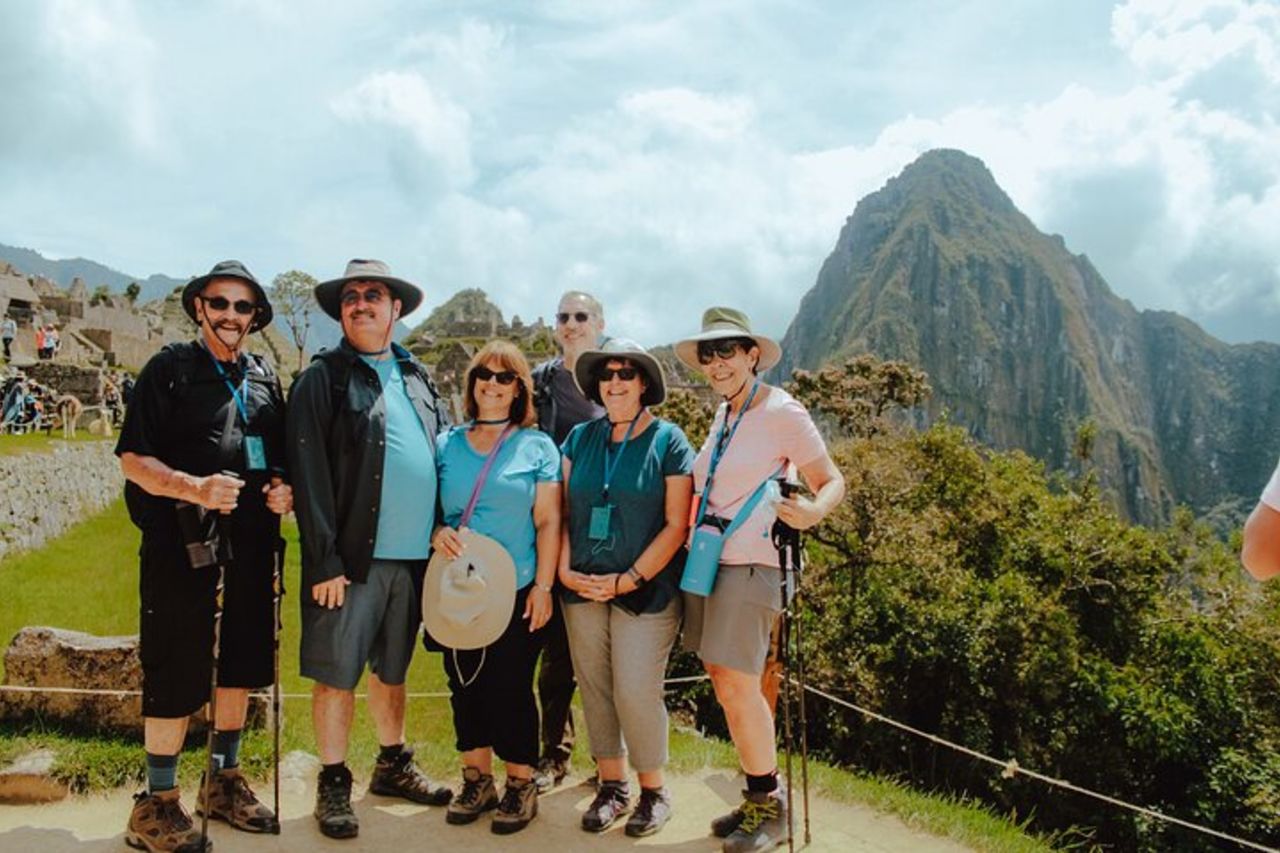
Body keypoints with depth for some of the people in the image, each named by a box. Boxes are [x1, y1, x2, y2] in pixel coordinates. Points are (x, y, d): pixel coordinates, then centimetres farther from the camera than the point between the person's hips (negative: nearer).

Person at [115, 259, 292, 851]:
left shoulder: (264, 378, 14)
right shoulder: (169, 369, -1)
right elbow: (132, 459, -8)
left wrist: (284, 491, 0)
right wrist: (194, 488, -23)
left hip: (249, 546, 5)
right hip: (181, 542, -5)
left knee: (241, 665, 13)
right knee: (177, 674, 0)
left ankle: (225, 782, 30)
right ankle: (156, 804, 15)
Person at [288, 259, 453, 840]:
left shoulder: (418, 378, 13)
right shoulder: (323, 379, -4)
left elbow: (445, 456, 15)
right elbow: (310, 476, -10)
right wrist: (324, 562, -15)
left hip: (415, 557, 5)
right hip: (352, 558, -5)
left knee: (391, 668, 19)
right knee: (337, 674, 3)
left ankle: (394, 766, 34)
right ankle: (333, 784, 19)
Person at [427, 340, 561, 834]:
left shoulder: (537, 447, 1)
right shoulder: (446, 444, 8)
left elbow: (548, 522, -2)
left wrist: (543, 585, -8)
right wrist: (435, 533, -11)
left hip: (515, 591, -3)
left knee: (510, 688, 3)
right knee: (464, 686, 10)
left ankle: (521, 785, 18)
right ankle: (476, 779, 26)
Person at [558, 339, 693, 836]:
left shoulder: (668, 441, -3)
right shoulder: (581, 438, 8)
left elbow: (675, 525, -7)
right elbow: (562, 511, 9)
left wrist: (628, 580, -12)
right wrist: (564, 570, -4)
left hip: (645, 592, -4)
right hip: (582, 589, 4)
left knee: (636, 692, -4)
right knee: (595, 689, 9)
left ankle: (653, 790, 18)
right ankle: (611, 785, 26)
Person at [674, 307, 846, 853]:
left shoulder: (781, 412, -10)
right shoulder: (723, 416, 13)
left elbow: (832, 481, -9)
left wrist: (813, 512, -28)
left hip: (747, 565, -8)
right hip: (704, 561, 8)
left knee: (736, 689, -6)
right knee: (725, 685, 11)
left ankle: (769, 808, 12)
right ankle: (757, 796, 26)